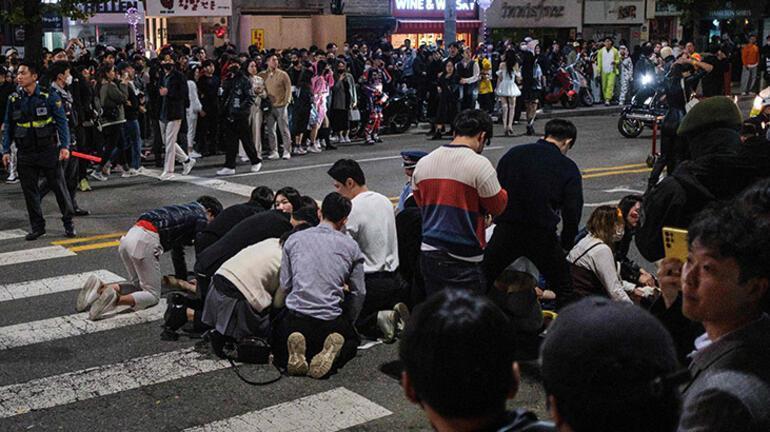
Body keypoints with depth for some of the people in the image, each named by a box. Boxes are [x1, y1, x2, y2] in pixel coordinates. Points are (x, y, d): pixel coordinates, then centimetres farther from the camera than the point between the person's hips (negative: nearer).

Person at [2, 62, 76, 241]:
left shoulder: (49, 96, -5)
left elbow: (61, 122, -4)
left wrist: (65, 146, -13)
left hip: (48, 151, -3)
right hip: (25, 154, 3)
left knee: (59, 187, 4)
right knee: (29, 190, 6)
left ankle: (68, 223, 17)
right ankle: (37, 226, 18)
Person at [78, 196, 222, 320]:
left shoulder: (184, 211, 33)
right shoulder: (201, 217, 8)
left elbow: (177, 251, 41)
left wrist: (182, 280, 46)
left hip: (128, 237, 9)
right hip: (146, 241, -8)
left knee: (138, 285, 22)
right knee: (152, 295, 0)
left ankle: (100, 287, 1)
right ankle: (116, 299, -25)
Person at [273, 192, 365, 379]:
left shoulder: (294, 239, 6)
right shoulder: (350, 246, 4)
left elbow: (284, 287, 9)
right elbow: (359, 292, 9)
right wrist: (348, 322, 26)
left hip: (296, 317, 0)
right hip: (332, 320, 0)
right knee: (351, 339, 33)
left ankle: (294, 354, -5)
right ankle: (332, 355, -4)